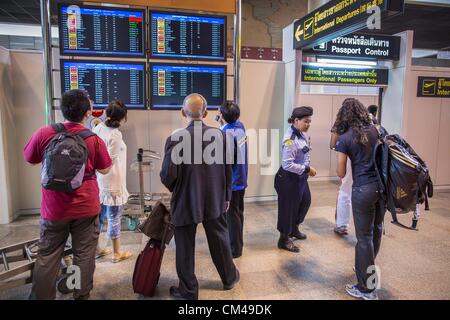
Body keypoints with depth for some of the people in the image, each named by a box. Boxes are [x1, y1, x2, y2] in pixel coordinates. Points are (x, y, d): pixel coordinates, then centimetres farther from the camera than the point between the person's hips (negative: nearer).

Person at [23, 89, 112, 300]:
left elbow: (29, 159, 9)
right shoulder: (94, 139, -12)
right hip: (86, 208, -1)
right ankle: (81, 296, 24)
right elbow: (105, 169, 2)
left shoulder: (44, 134, -9)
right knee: (84, 255, 12)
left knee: (47, 256, 15)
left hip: (54, 209, 1)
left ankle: (41, 297, 27)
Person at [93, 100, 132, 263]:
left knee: (98, 216, 18)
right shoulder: (115, 135, -19)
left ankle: (96, 249, 32)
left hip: (98, 181, 7)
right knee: (114, 218, 6)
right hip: (112, 182, -7)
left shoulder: (98, 128, 2)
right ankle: (116, 253, 19)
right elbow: (110, 161, -17)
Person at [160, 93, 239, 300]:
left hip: (185, 201, -3)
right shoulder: (220, 135, -7)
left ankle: (188, 290, 31)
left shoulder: (175, 138, -18)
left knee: (185, 247, 14)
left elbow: (167, 175, -17)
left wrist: (176, 189, 6)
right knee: (220, 240, 22)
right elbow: (228, 171, 0)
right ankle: (229, 277, 43)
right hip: (215, 200, 4)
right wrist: (226, 197, 13)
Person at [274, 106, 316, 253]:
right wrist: (307, 169, -22)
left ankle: (294, 229, 46)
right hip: (289, 178, -10)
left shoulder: (301, 134, 3)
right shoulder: (290, 139, -25)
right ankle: (284, 239, 24)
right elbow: (287, 164, -28)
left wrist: (308, 168, 4)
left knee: (305, 201, 24)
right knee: (288, 208, 4)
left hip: (300, 177, 10)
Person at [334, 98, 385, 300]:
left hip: (363, 189, -6)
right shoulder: (374, 130, 5)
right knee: (376, 230, 21)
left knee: (364, 236, 3)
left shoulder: (344, 139, -8)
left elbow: (341, 174, -5)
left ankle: (367, 289, 13)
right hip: (382, 185, 6)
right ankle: (368, 268, 44)